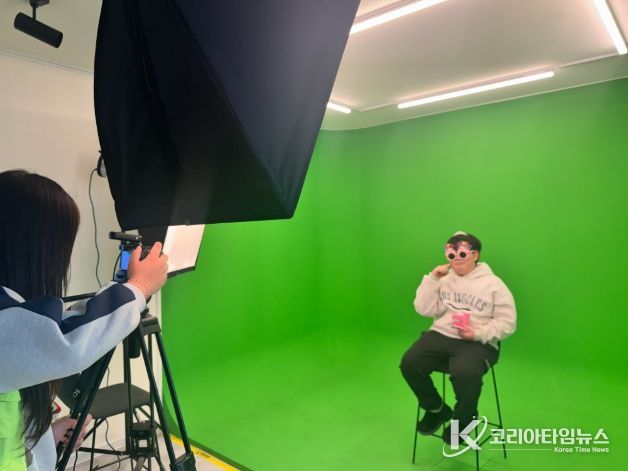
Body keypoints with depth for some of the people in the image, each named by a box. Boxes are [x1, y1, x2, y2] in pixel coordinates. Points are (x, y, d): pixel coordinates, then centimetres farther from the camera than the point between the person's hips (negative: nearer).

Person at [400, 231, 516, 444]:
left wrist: (478, 334, -15)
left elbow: (507, 323, 0)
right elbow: (424, 310, 1)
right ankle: (437, 410, 7)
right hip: (440, 336, 4)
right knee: (409, 363, -21)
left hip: (478, 344, -3)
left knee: (465, 373, -35)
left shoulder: (493, 284, 3)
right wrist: (432, 278, -6)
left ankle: (463, 420, 0)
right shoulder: (443, 280, 11)